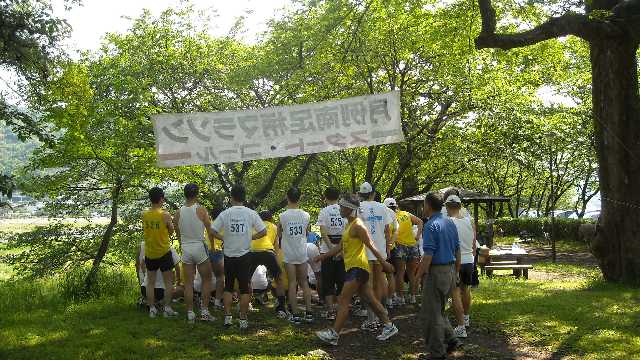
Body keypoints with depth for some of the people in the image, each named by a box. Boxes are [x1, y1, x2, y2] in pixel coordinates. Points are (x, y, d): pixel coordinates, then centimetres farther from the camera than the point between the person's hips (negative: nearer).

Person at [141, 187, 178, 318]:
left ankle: (152, 309, 15)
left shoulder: (144, 215, -5)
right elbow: (171, 231, -2)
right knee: (168, 282, 8)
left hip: (149, 253, 4)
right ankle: (167, 308, 8)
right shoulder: (165, 215, -15)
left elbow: (144, 229, 7)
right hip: (164, 253, -4)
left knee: (150, 282, 13)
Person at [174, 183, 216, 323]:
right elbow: (210, 231, -6)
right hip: (199, 247, -3)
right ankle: (204, 312, 7)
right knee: (206, 280, 11)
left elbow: (177, 233, 9)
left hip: (185, 249, 3)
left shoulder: (178, 212, 2)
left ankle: (190, 314, 9)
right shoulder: (201, 210, -8)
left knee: (188, 283, 7)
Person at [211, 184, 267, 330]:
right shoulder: (251, 213, -6)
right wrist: (251, 237, 6)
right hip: (245, 255, -1)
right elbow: (263, 232, -5)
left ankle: (228, 317, 12)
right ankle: (243, 320, 6)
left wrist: (224, 238, 7)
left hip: (229, 256, 1)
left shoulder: (225, 213, -5)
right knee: (245, 289, 5)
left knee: (228, 287, 13)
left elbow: (213, 231, -6)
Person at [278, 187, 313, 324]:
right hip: (302, 252, 2)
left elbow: (279, 234, 0)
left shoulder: (283, 216, -10)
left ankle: (295, 314, 1)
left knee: (292, 283, 2)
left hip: (288, 253, -2)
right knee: (304, 282, 11)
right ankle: (308, 313, 8)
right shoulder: (306, 215, -3)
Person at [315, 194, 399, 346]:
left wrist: (384, 263, -16)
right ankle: (389, 326, 19)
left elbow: (371, 246, -17)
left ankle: (334, 334, -10)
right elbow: (341, 246, 23)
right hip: (352, 267, 10)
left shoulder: (358, 226, -14)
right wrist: (324, 256, 21)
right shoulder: (349, 225, 17)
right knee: (370, 300, 12)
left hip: (358, 268, -10)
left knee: (343, 300, -11)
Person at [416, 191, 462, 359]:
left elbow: (428, 256, -20)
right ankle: (450, 339, 18)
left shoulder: (430, 226, -15)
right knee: (439, 310, 22)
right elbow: (457, 251, 14)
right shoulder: (450, 223, 10)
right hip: (450, 270, 8)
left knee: (432, 314, 2)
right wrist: (455, 272, 23)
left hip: (436, 271, -8)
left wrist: (418, 276, -11)